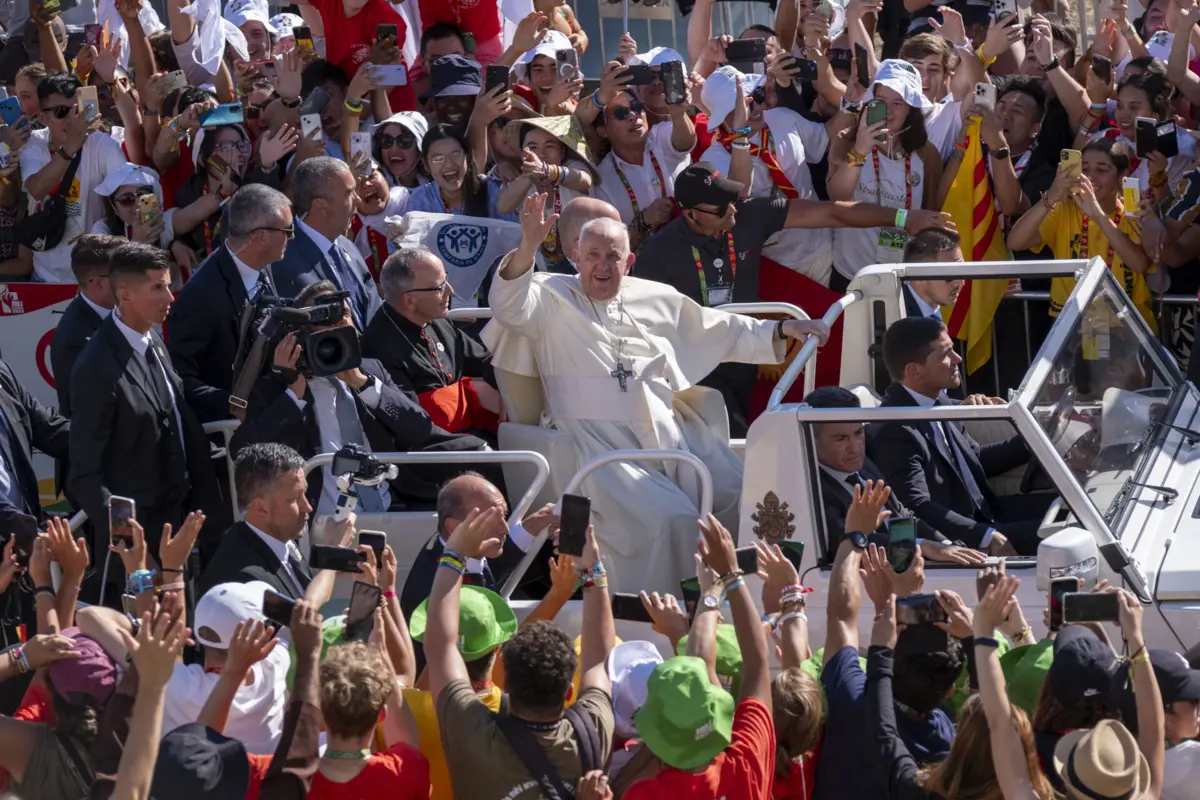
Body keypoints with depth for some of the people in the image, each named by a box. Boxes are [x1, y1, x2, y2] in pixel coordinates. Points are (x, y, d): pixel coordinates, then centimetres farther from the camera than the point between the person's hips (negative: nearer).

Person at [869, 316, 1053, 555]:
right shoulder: (894, 431, -23)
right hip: (959, 541, -10)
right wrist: (986, 535, -33)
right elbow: (918, 508, -28)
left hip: (984, 515, 10)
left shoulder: (938, 401, 6)